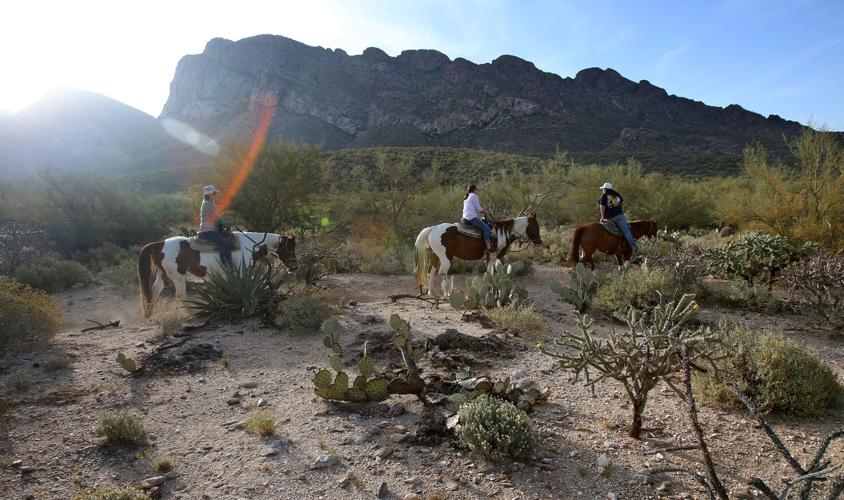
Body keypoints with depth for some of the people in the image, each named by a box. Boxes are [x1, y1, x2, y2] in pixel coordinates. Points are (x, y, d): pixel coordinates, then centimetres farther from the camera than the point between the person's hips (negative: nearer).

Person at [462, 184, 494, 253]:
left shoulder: (466, 198, 22)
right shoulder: (474, 196, -4)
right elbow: (478, 208, -4)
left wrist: (480, 213, 20)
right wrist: (484, 212, 15)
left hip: (465, 218, 10)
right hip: (472, 218, -10)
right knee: (486, 228, -12)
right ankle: (489, 247, -20)